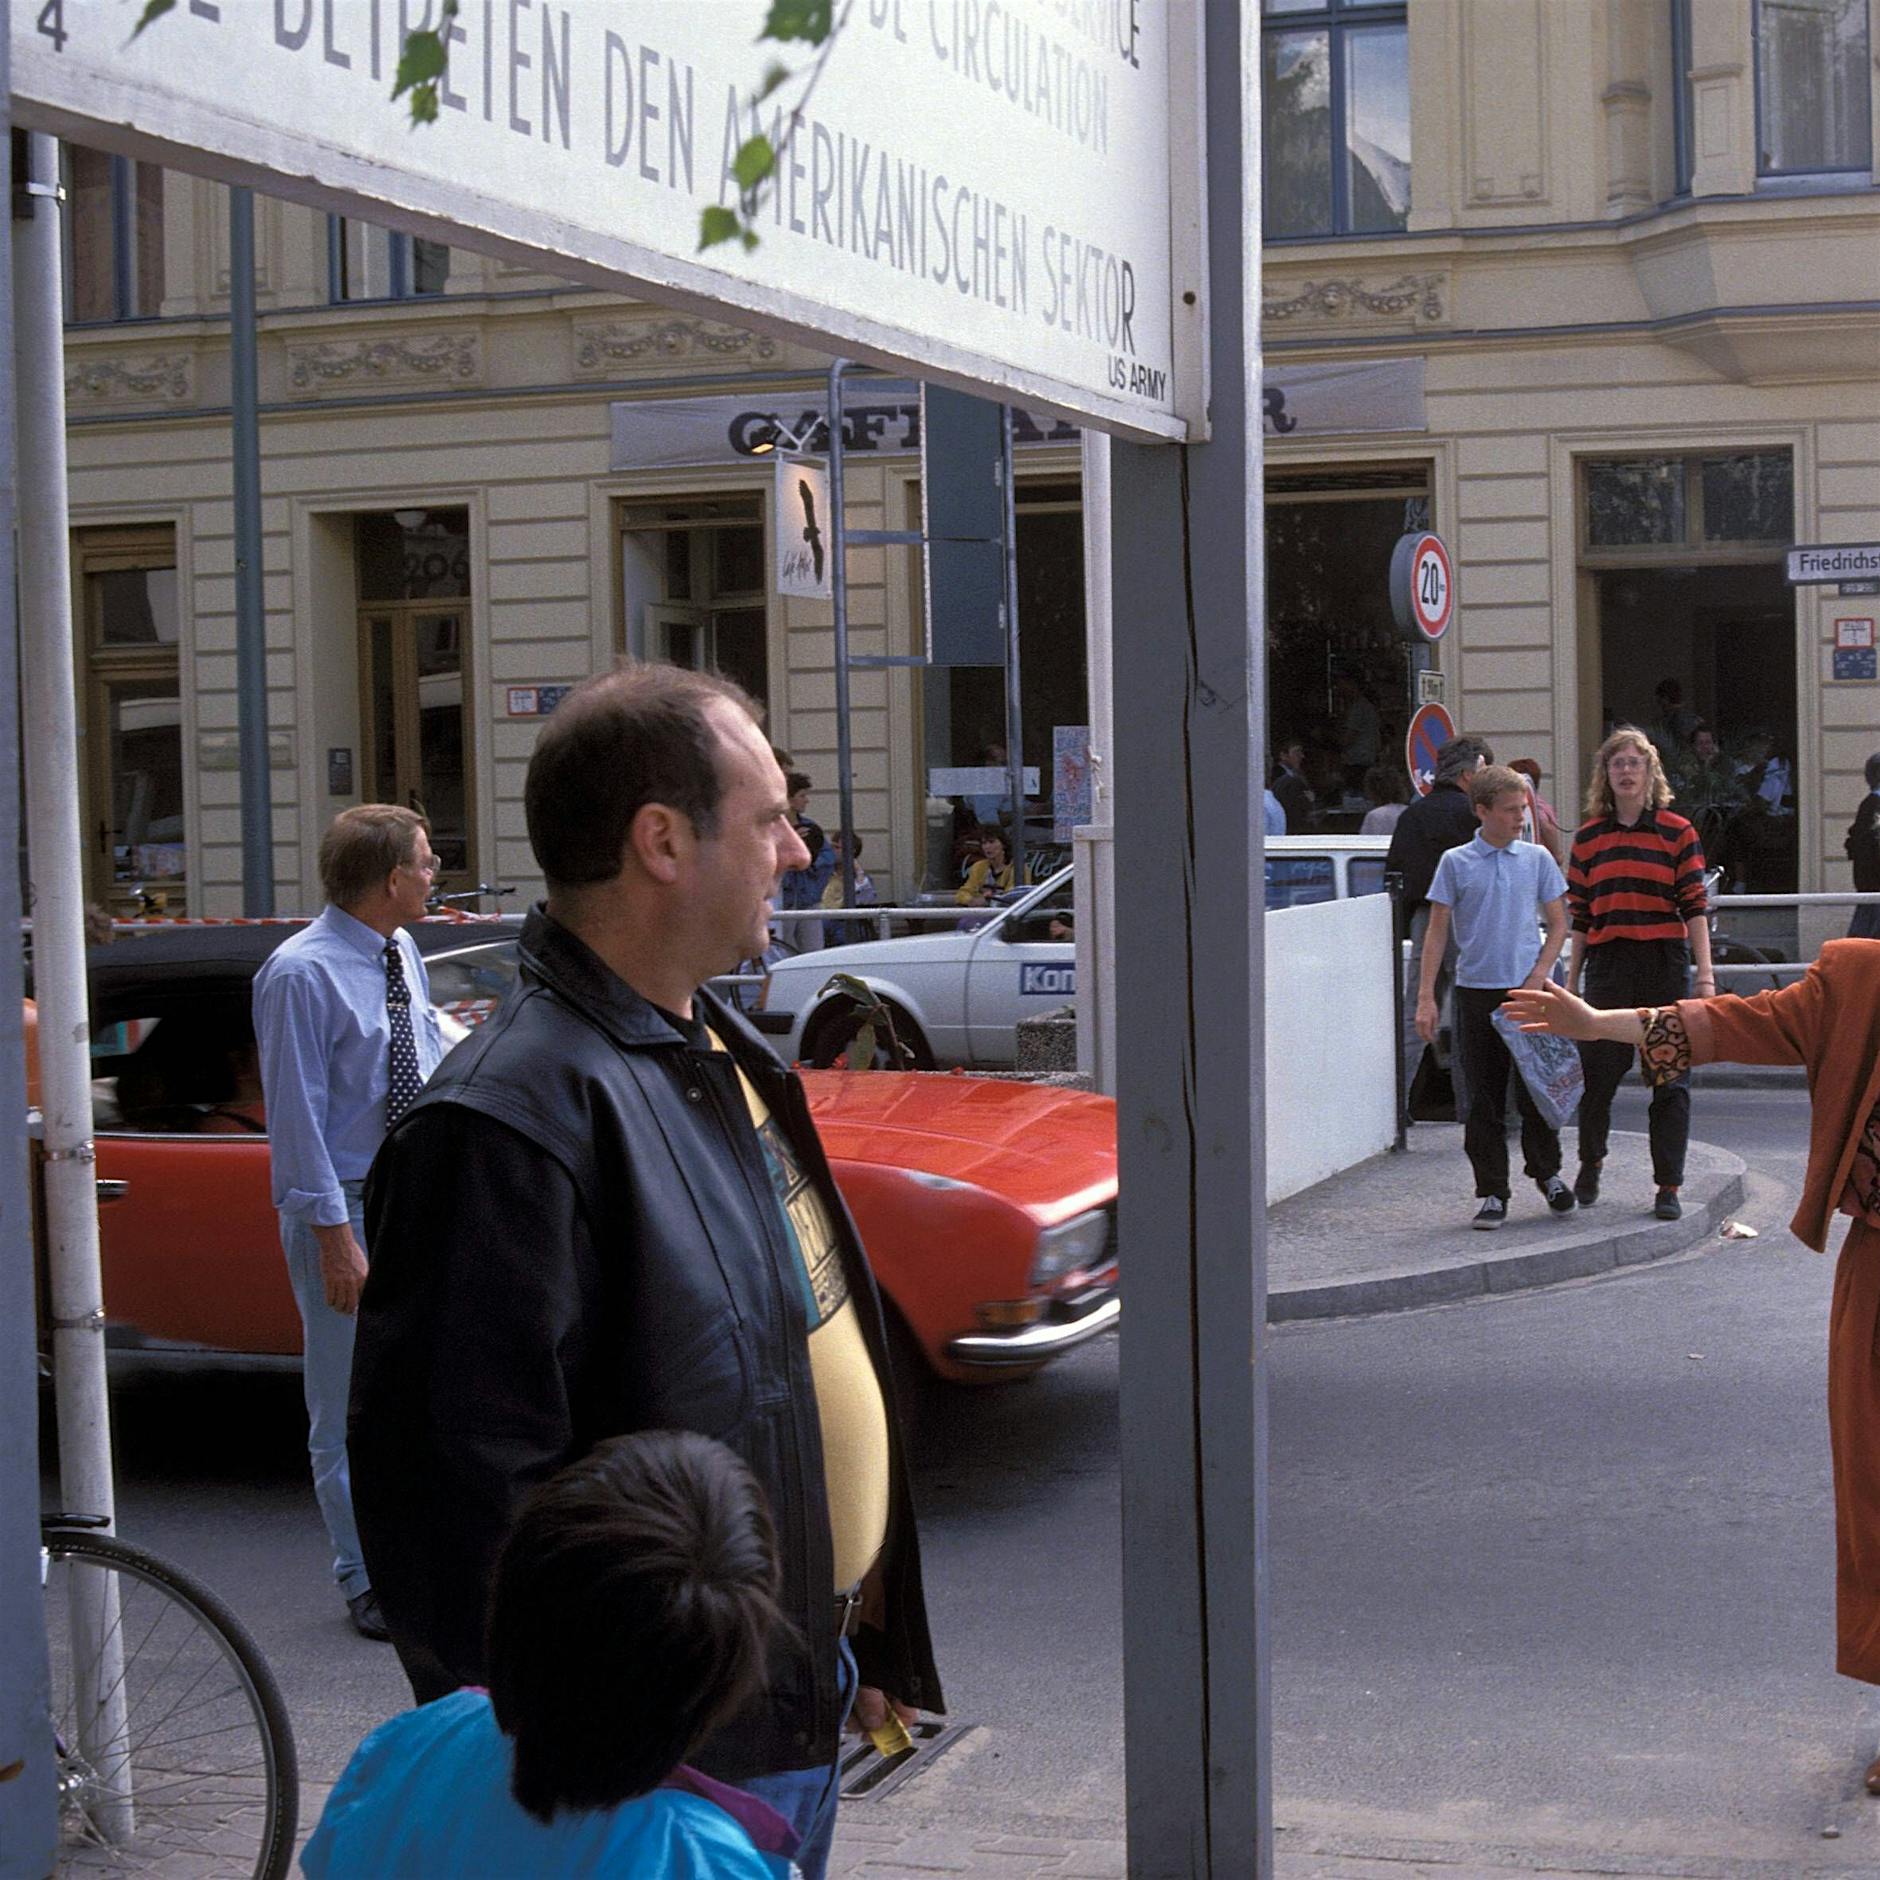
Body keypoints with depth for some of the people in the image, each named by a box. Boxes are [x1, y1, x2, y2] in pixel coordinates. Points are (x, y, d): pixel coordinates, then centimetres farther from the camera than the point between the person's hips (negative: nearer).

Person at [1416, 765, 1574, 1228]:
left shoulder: (1536, 859, 5)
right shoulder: (1456, 863, 2)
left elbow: (1558, 925, 9)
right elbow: (1437, 932, 3)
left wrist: (1537, 977, -5)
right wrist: (1426, 997, -3)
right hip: (1476, 991, 0)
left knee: (1536, 1092, 2)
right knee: (1484, 1099, 3)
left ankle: (1546, 1173, 25)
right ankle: (1492, 1193, 11)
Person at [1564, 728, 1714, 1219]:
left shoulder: (1677, 832, 2)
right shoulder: (1588, 837, 9)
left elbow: (1695, 906, -1)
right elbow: (1579, 915, 11)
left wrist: (1705, 971, -9)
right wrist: (1571, 979, 10)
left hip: (1664, 962, -1)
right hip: (1607, 964, 2)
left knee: (1670, 1077, 1)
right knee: (1597, 1071, 3)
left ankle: (1668, 1186, 8)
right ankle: (1590, 1163, 27)